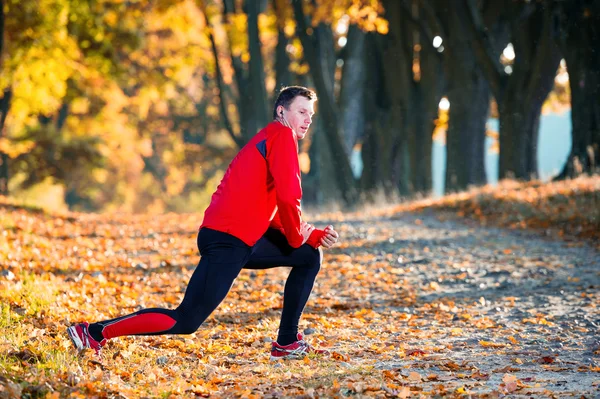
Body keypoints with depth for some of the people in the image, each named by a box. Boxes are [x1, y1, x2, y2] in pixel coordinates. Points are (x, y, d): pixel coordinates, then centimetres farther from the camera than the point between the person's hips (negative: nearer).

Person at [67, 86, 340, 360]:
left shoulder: (268, 140, 25)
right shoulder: (282, 135, -5)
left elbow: (274, 212, 26)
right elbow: (288, 196, -18)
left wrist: (315, 235, 14)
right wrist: (297, 238, -1)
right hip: (227, 241, -10)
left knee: (309, 256, 17)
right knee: (185, 322, -12)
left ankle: (287, 344, 16)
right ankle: (95, 332, -7)